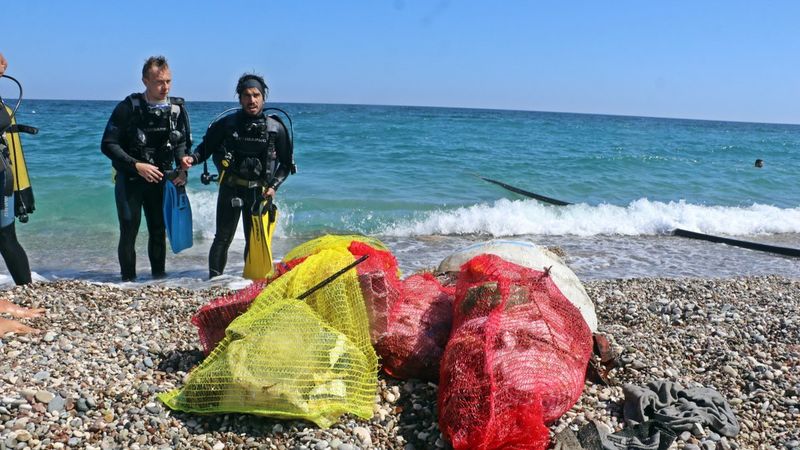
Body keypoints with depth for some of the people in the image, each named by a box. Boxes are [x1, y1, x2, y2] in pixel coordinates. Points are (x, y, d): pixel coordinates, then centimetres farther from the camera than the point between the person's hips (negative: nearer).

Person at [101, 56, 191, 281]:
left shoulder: (177, 109, -3)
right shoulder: (128, 108, -14)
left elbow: (183, 143, 9)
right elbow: (108, 144, -12)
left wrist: (183, 169, -8)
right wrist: (136, 165, -23)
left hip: (159, 179, 3)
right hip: (129, 178, -3)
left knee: (159, 231, 9)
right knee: (129, 232, -1)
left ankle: (159, 276, 22)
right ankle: (128, 280, 11)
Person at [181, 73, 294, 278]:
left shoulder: (276, 128, -1)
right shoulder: (227, 124, -2)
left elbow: (286, 164, 6)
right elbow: (206, 147, 6)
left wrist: (273, 186, -6)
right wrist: (192, 158, -15)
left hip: (259, 192, 1)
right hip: (231, 189, -1)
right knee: (223, 239, 0)